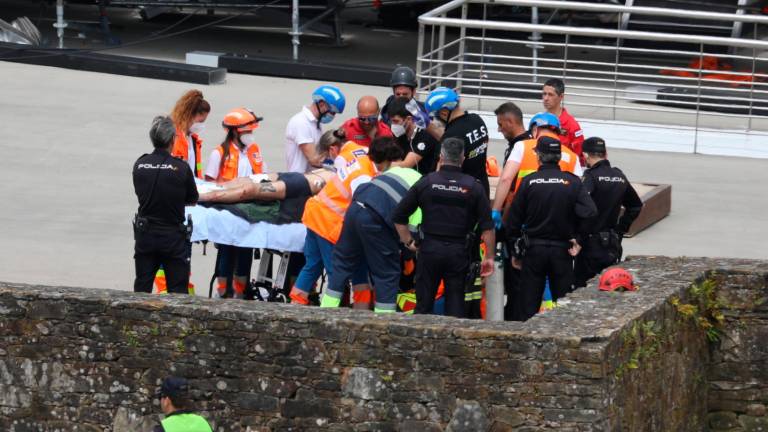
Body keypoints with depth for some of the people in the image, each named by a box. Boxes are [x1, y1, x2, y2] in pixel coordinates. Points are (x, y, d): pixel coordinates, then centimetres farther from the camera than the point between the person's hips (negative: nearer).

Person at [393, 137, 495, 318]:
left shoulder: (426, 183, 0)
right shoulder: (473, 187, -1)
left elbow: (398, 217, 2)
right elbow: (487, 226, -4)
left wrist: (408, 241, 13)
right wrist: (489, 257, 1)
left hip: (429, 249, 0)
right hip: (459, 252, 0)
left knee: (424, 303, 7)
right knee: (455, 304, 5)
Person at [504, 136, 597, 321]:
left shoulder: (529, 182, -4)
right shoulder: (573, 183, -3)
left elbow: (513, 221, -1)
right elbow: (590, 214, -14)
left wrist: (516, 252, 8)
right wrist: (578, 240, 0)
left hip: (533, 250, 0)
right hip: (562, 251, 0)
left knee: (527, 306, 4)